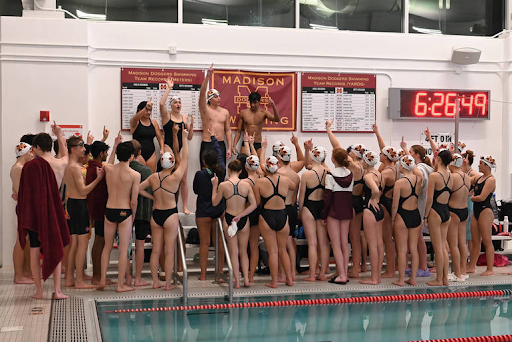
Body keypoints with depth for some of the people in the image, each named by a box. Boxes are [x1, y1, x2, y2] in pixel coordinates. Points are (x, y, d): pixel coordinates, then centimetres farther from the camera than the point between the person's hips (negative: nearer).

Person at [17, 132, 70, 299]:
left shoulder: (31, 166, -14)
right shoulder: (61, 164, -3)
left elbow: (26, 193, -9)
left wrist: (24, 216, 1)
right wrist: (58, 133, 37)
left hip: (35, 212, -3)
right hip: (54, 211, 3)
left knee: (35, 251, 7)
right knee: (55, 249, 10)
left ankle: (39, 291, 10)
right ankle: (57, 290, 5)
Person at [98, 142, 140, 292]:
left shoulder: (108, 168, -3)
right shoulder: (135, 175, -12)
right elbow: (133, 202, -11)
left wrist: (116, 145, 29)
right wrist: (133, 215, 6)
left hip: (109, 211, 4)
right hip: (125, 212, -4)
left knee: (107, 247, 17)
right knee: (123, 249, 4)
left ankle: (102, 280, 19)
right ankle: (121, 284, 8)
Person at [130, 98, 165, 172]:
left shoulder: (153, 122, 10)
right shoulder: (135, 122, -3)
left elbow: (160, 137, 11)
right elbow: (135, 118, -28)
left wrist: (162, 149, -7)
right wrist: (145, 108, -43)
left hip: (151, 154, 4)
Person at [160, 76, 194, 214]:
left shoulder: (185, 118, 10)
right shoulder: (166, 116, 2)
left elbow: (190, 138, 10)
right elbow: (161, 103, -20)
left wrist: (191, 125, -6)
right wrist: (169, 88, -15)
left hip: (181, 150, 3)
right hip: (168, 148, -3)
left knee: (183, 179, 3)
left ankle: (185, 207, 8)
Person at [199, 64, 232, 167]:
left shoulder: (225, 112, 11)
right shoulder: (205, 109, 0)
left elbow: (228, 130, 12)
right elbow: (202, 93, -16)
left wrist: (229, 148, 4)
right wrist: (208, 76, -25)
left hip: (221, 145, 3)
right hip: (207, 145, -3)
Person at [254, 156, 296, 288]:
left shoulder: (260, 182, -10)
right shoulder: (285, 180, -2)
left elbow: (257, 203, -5)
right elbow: (294, 186, 22)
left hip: (267, 217, -2)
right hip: (282, 216, 2)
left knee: (272, 251, 5)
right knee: (283, 250, 18)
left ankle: (274, 282, 9)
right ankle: (289, 279, 21)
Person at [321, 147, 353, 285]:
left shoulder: (331, 175, -13)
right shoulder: (350, 174, 3)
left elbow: (327, 196, -12)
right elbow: (351, 193, 6)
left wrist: (323, 215, -6)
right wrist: (349, 209, 14)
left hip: (334, 211, -6)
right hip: (347, 210, 6)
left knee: (336, 245, -2)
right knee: (344, 243, 12)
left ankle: (341, 275, -5)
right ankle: (345, 273, 15)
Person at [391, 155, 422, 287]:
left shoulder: (400, 182, -16)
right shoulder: (418, 179, -2)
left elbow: (395, 205, -12)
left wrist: (392, 219, 2)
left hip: (403, 217, -5)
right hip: (416, 216, 5)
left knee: (402, 250, 3)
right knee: (414, 249, 11)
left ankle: (401, 280, 7)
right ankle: (413, 278, 15)